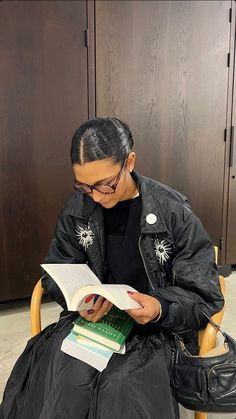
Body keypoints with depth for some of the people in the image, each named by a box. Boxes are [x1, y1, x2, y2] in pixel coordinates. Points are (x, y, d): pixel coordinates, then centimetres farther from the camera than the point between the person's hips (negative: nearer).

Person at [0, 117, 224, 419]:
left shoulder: (173, 213, -12)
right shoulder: (76, 209, -3)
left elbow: (204, 295, -6)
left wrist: (162, 307, -27)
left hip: (155, 325, -1)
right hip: (91, 315, 2)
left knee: (123, 387, -28)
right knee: (62, 382, -25)